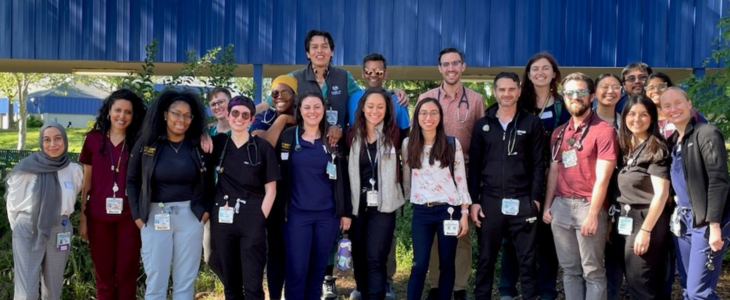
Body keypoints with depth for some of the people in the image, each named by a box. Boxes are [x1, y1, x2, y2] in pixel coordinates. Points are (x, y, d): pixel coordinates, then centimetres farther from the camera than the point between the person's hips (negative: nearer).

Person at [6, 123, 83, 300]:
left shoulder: (74, 171, -4)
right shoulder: (27, 168, -11)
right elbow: (13, 201, 0)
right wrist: (21, 227, 6)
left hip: (59, 232, 3)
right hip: (28, 232, -3)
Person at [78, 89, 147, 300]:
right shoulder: (94, 139, 3)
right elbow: (87, 181, 7)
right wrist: (82, 217, 5)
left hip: (129, 217, -1)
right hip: (99, 217, 1)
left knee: (127, 275, 6)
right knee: (103, 275, 9)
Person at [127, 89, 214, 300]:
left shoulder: (199, 146, 3)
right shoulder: (146, 143, -1)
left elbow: (209, 181, 12)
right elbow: (132, 180, 6)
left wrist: (207, 209, 2)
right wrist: (137, 215, 1)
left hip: (190, 216, 1)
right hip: (155, 217, -1)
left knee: (185, 282, 7)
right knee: (155, 282, 3)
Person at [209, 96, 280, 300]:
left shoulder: (263, 147, -1)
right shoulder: (218, 143, 5)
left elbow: (270, 189, 0)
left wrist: (260, 219, -7)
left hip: (252, 220, -3)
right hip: (222, 218, 3)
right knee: (229, 281, 12)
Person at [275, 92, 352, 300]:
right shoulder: (287, 138, 0)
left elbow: (343, 179, 7)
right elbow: (276, 173, 3)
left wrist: (346, 212, 5)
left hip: (327, 214, 2)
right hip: (297, 213, -1)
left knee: (319, 268, 10)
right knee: (296, 269, -3)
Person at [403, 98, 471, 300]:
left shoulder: (453, 144, -1)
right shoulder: (408, 144, 3)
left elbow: (461, 179, 0)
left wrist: (464, 214, -2)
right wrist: (410, 202, 14)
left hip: (448, 210, 0)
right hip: (421, 212, 1)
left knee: (447, 264, 7)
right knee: (420, 265, -4)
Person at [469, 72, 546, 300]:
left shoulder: (532, 123, 4)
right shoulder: (482, 125, 9)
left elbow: (538, 164, 2)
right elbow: (474, 166, 8)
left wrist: (535, 198, -6)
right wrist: (474, 200, 1)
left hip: (523, 202, -1)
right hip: (490, 200, 2)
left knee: (527, 259, 5)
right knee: (486, 259, 8)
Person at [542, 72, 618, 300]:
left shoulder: (604, 131, -7)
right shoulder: (559, 133, 13)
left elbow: (602, 178, -11)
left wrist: (592, 214, -15)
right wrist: (547, 206, 10)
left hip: (588, 205, -6)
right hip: (561, 205, 6)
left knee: (592, 271, 0)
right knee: (569, 269, 11)